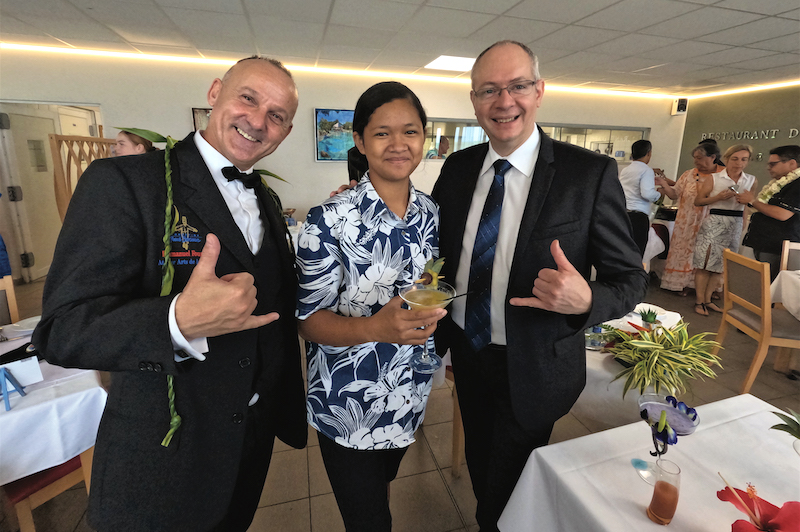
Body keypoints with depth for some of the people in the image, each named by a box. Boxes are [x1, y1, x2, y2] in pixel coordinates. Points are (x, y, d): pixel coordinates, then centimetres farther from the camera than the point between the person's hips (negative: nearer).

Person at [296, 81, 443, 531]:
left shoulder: (433, 214, -3)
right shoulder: (332, 220, -19)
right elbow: (309, 319, -17)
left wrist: (434, 308, -14)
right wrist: (374, 328, -34)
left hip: (410, 394, 5)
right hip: (349, 403, -4)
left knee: (382, 488, 31)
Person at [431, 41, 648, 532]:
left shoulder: (590, 173, -16)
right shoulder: (457, 168, -3)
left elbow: (631, 279, -11)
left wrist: (585, 301, -32)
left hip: (531, 368, -4)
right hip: (466, 351, 5)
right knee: (480, 467, 30)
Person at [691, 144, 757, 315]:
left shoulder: (751, 180, 9)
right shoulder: (715, 179, -3)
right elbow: (698, 201, -3)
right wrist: (719, 197, -16)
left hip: (735, 226, 5)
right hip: (714, 223, -4)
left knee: (720, 265, 8)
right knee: (705, 264, -5)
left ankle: (707, 299, 18)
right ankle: (699, 301, 4)